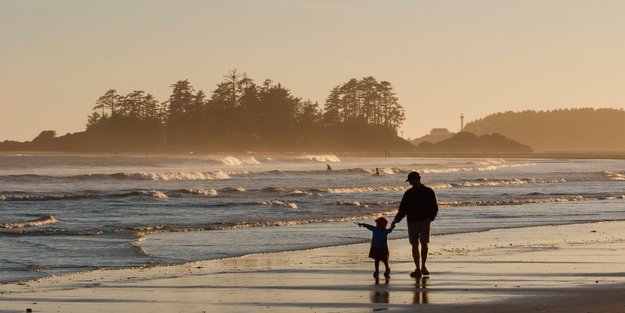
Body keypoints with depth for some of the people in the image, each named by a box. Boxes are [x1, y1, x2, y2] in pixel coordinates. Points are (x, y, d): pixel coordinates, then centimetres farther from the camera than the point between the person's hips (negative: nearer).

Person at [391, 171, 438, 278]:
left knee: (424, 242, -13)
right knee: (414, 245, 0)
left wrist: (430, 218, -13)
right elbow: (402, 209, 13)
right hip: (412, 221, 3)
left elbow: (434, 208, 3)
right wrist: (396, 220, 0)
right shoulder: (408, 193, 11)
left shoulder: (428, 192, 2)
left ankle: (423, 266, -1)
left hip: (424, 221, -3)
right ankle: (417, 269, 4)